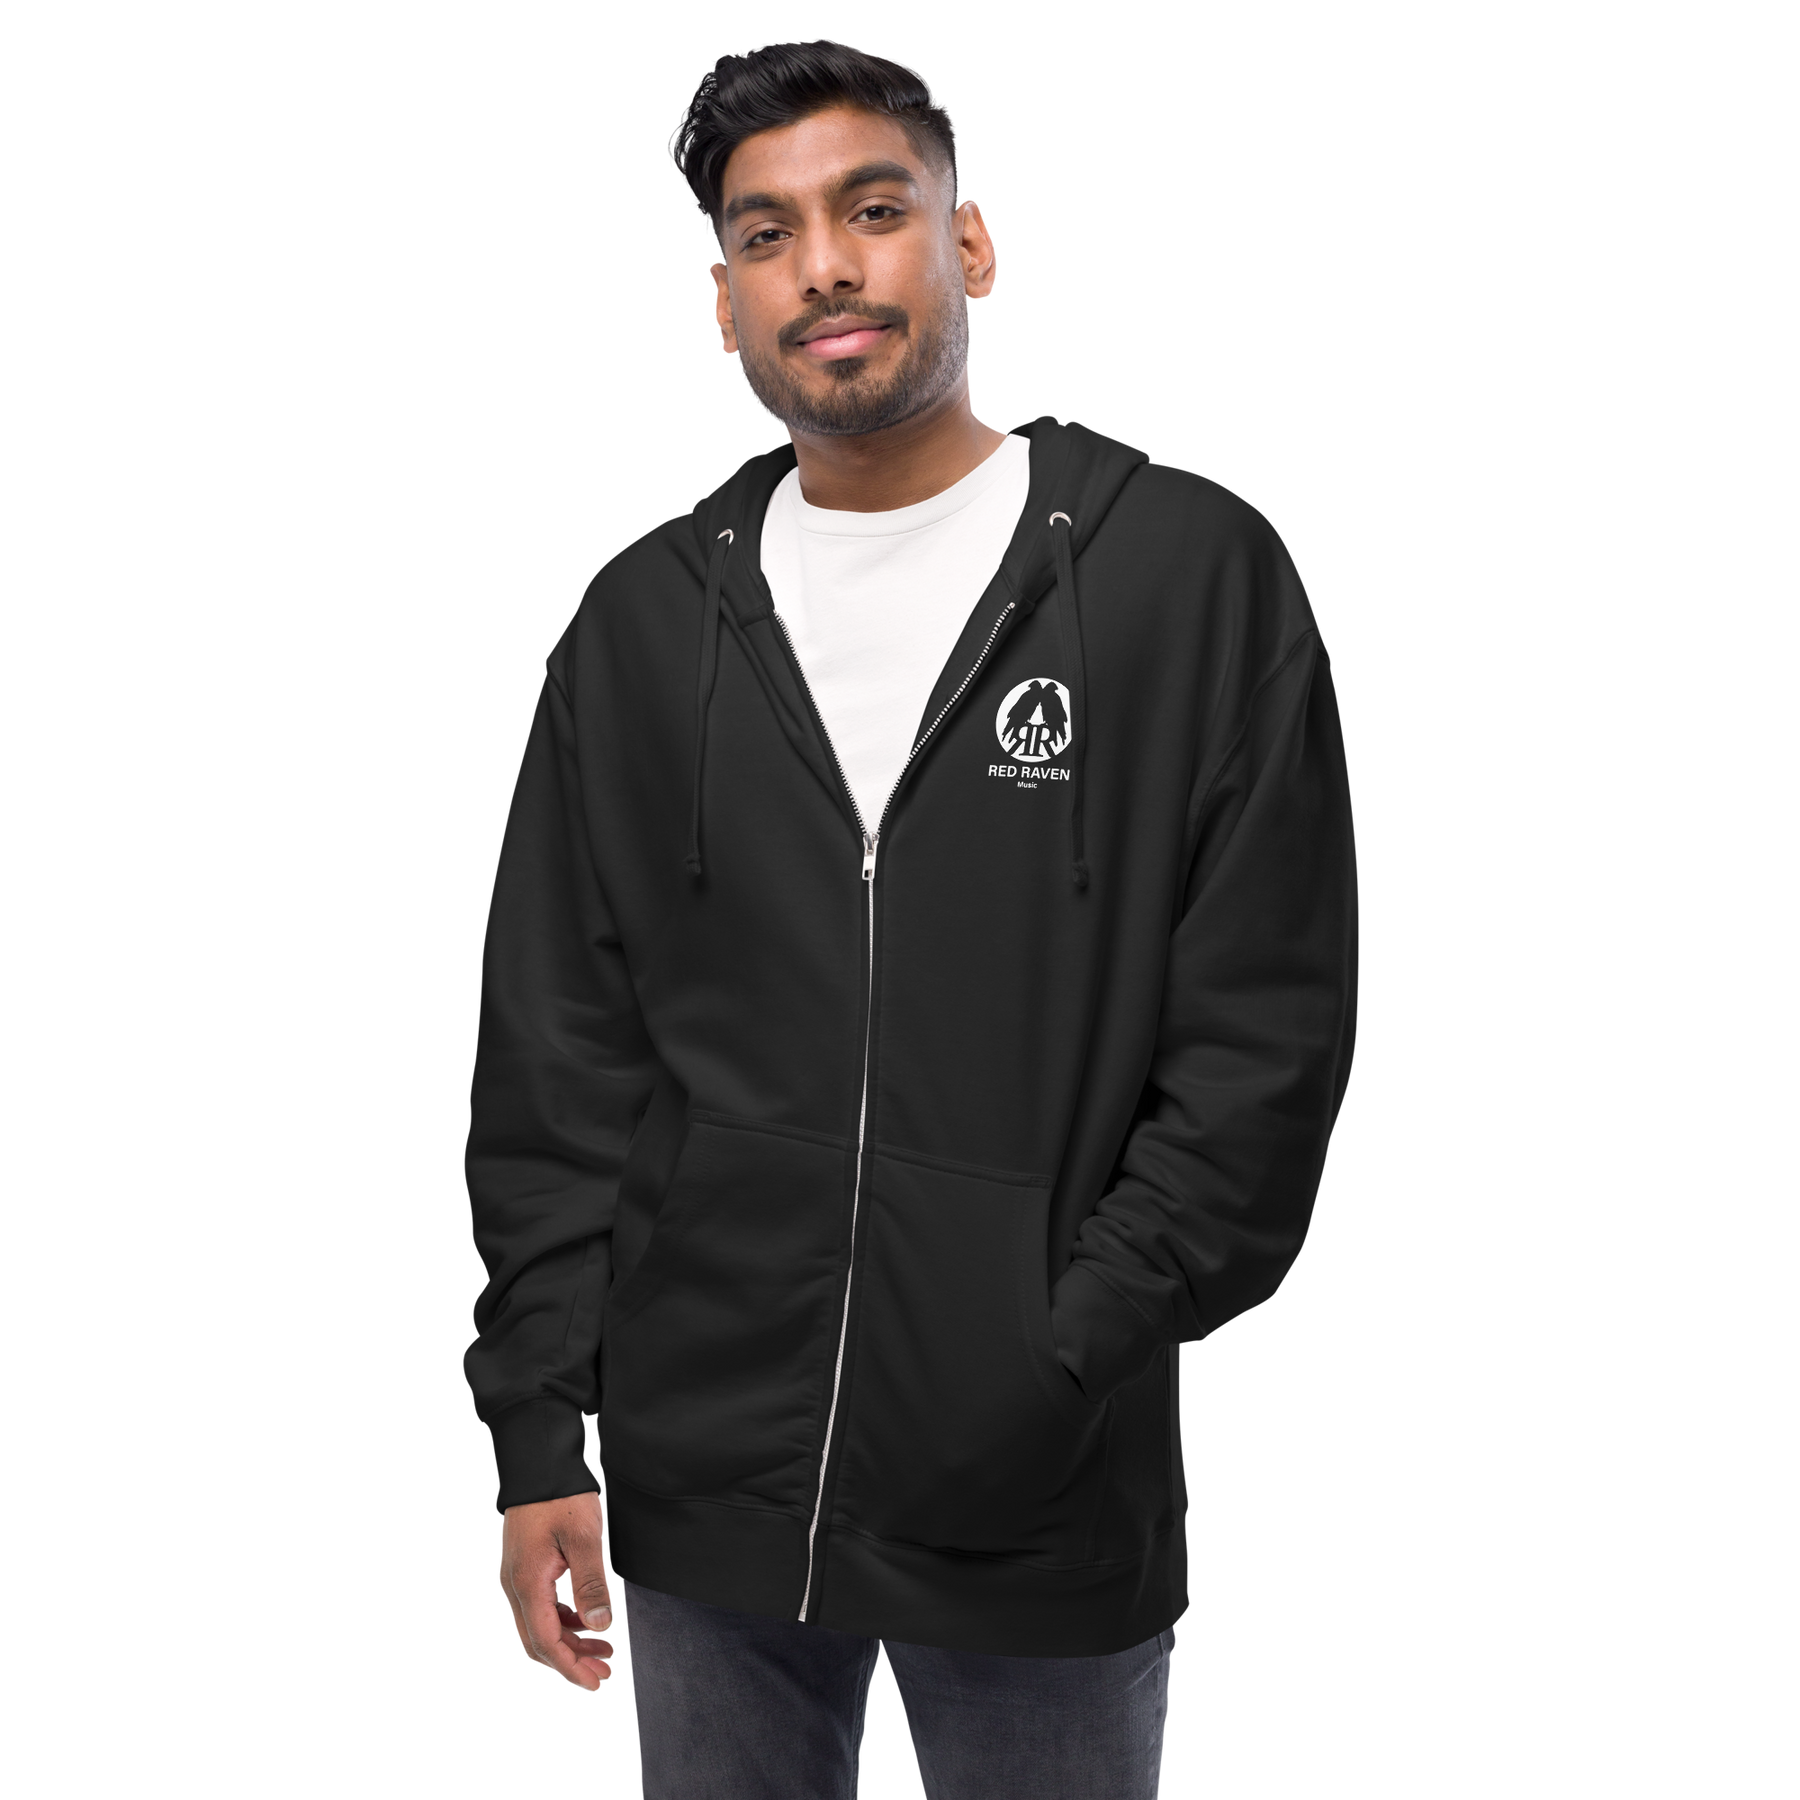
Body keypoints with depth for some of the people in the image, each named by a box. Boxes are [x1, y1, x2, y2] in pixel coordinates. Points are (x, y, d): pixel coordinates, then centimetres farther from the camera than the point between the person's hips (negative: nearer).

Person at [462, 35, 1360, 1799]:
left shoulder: (1197, 574, -3)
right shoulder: (641, 619, 6)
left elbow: (1268, 1037, -5)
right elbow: (553, 1065, 7)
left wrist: (1067, 1369, -12)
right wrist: (541, 1436, 1)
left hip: (1046, 1520, -2)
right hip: (697, 1496, 3)